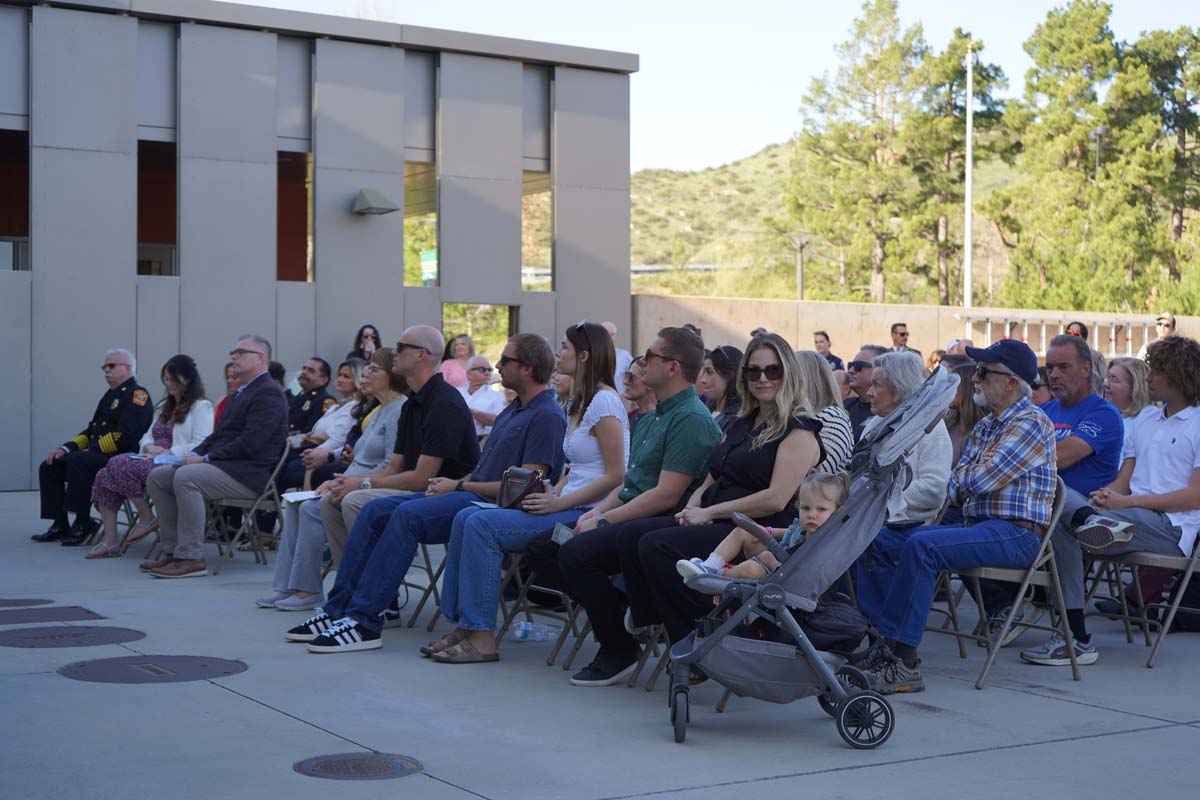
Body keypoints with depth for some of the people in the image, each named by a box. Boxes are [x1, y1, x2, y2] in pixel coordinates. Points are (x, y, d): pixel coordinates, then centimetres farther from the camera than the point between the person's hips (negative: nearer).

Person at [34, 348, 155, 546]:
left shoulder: (137, 394, -8)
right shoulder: (111, 395, 23)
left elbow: (125, 436, -19)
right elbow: (91, 431, 25)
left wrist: (92, 450, -15)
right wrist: (66, 448, 9)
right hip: (97, 455, 10)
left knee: (77, 461, -33)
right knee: (49, 467, 1)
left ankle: (83, 524, -24)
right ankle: (60, 525, 0)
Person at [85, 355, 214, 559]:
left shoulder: (201, 408, -1)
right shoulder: (165, 407, 28)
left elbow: (201, 446, -13)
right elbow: (147, 437, 25)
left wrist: (167, 452, -17)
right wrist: (149, 447, 0)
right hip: (154, 462, 9)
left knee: (118, 464, -26)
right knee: (104, 477, -12)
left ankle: (147, 519, -13)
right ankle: (110, 542, -14)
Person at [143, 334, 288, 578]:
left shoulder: (269, 393, -9)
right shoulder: (241, 392, 24)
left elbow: (250, 443, -19)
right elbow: (218, 435, 24)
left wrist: (206, 458, -16)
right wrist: (196, 454, 4)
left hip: (250, 474, -10)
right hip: (225, 465, 10)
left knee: (185, 477, -31)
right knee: (157, 478, 1)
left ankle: (190, 557, -27)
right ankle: (172, 551, 1)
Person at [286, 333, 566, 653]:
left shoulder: (547, 417, -9)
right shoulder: (512, 411, 23)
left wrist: (459, 487, -10)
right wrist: (452, 483, 2)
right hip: (472, 493, 10)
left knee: (408, 514, -30)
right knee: (376, 510, -4)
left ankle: (364, 623, -28)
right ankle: (338, 610, -6)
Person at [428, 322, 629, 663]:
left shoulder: (604, 402, -10)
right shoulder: (577, 404, 20)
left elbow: (615, 476, -15)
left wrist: (558, 503, -17)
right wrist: (550, 496, 4)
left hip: (589, 514, -9)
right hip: (568, 506, 9)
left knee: (482, 524, -21)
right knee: (467, 517, -5)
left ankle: (481, 637, -18)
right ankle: (463, 626, -7)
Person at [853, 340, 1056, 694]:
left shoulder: (1031, 423, -9)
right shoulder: (984, 427, 21)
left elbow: (980, 479, -18)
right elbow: (956, 488, 19)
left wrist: (962, 477, 3)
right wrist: (962, 486, -5)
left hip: (1016, 533, -9)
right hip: (977, 525, 9)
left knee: (922, 545, -32)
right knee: (877, 539, -2)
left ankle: (903, 660, -31)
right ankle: (884, 640, -9)